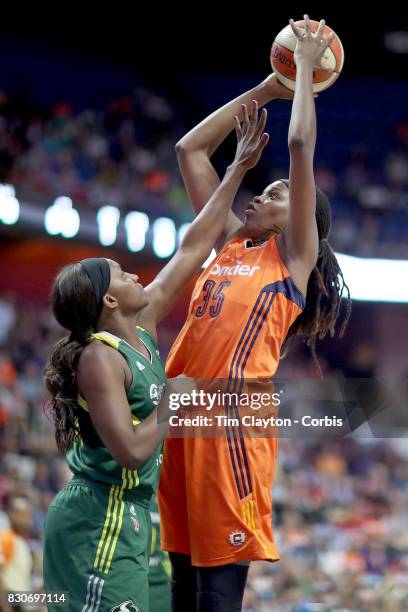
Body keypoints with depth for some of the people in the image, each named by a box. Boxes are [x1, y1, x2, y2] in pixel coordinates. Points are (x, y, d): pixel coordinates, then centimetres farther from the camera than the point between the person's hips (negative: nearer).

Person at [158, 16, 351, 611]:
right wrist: (265, 89, 27)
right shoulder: (230, 243, 23)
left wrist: (306, 68, 9)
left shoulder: (294, 256, 7)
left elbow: (301, 145, -1)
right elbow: (190, 150, 27)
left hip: (233, 415, -6)